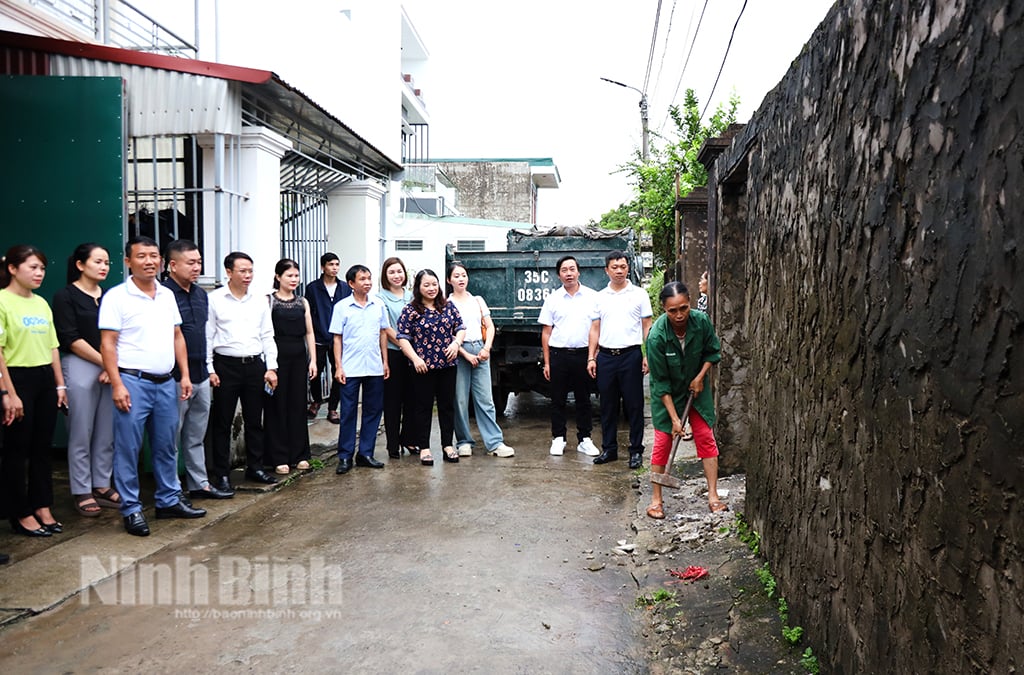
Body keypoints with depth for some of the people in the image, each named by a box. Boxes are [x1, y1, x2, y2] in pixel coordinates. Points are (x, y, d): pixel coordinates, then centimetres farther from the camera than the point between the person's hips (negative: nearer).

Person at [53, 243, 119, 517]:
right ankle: (81, 492, 10)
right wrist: (104, 362, -10)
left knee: (107, 433, 7)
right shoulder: (66, 296, -1)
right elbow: (71, 339, -8)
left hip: (111, 369, 5)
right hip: (80, 367, -4)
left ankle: (102, 485, 18)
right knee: (81, 434, 0)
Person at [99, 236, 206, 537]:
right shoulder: (116, 296, -6)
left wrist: (185, 375, 9)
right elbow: (107, 344, -9)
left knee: (167, 446, 14)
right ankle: (131, 509, 11)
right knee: (128, 449, 1)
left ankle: (169, 501, 25)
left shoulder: (167, 295, 11)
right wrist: (117, 385, -15)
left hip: (166, 383, 6)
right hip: (133, 382, -5)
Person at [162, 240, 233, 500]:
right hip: (176, 379, -8)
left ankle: (199, 483, 27)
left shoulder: (201, 294, 12)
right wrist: (179, 378, -17)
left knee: (196, 436, 17)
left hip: (201, 375, 8)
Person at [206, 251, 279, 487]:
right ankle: (221, 474, 12)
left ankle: (255, 467, 23)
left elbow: (267, 336, 11)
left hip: (255, 364, 4)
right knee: (222, 422, 3)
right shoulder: (214, 299, -3)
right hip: (226, 365, -4)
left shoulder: (259, 302, 9)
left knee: (254, 420, 11)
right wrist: (209, 369, -8)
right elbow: (207, 337, -4)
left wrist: (271, 367, 3)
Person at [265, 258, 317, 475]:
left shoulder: (302, 302, 12)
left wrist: (313, 360, 5)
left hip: (299, 356, 4)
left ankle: (299, 455, 18)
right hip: (277, 355, -4)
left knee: (298, 404, 8)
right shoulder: (268, 300, -1)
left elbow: (309, 333, 12)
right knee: (277, 405, 1)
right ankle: (279, 457, 9)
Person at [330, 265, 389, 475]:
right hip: (350, 369, -3)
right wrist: (338, 367, -6)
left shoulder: (378, 305, 5)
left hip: (374, 368, 3)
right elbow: (337, 339, -1)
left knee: (373, 411, 8)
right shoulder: (342, 307, -3)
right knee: (348, 412, 2)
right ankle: (345, 456, 11)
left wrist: (385, 361, 8)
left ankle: (365, 453, 19)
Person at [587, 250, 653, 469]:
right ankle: (609, 449, 19)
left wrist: (647, 355, -6)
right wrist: (591, 358, 5)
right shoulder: (600, 296, 11)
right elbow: (595, 329, 12)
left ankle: (636, 450, 10)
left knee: (634, 405, 1)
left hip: (631, 355, -3)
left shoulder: (639, 294, 3)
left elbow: (647, 327, 3)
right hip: (606, 356, 3)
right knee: (607, 406, 9)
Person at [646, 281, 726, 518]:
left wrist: (700, 376, -13)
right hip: (667, 393, -3)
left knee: (705, 436, 2)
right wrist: (674, 418, -22)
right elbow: (661, 381, -22)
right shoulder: (657, 336, -30)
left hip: (696, 386, 3)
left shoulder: (701, 321, -21)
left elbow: (713, 351, 0)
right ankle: (656, 500, 10)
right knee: (663, 441, -2)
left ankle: (713, 496, 11)